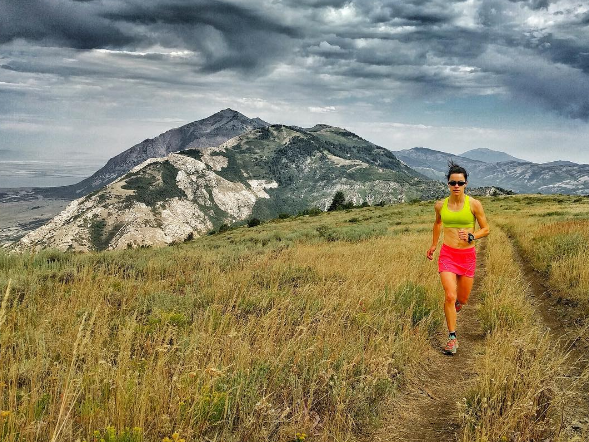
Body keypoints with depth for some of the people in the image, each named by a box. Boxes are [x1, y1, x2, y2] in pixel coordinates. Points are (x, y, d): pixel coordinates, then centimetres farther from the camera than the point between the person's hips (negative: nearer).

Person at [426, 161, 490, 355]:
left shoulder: (474, 204, -6)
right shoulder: (440, 205, -1)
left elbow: (485, 229, 1)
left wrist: (471, 236, -19)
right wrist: (433, 245, 28)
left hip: (468, 255, 0)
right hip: (447, 254, 0)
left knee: (462, 299, 10)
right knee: (450, 296, -15)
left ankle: (451, 310, 48)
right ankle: (452, 337, -3)